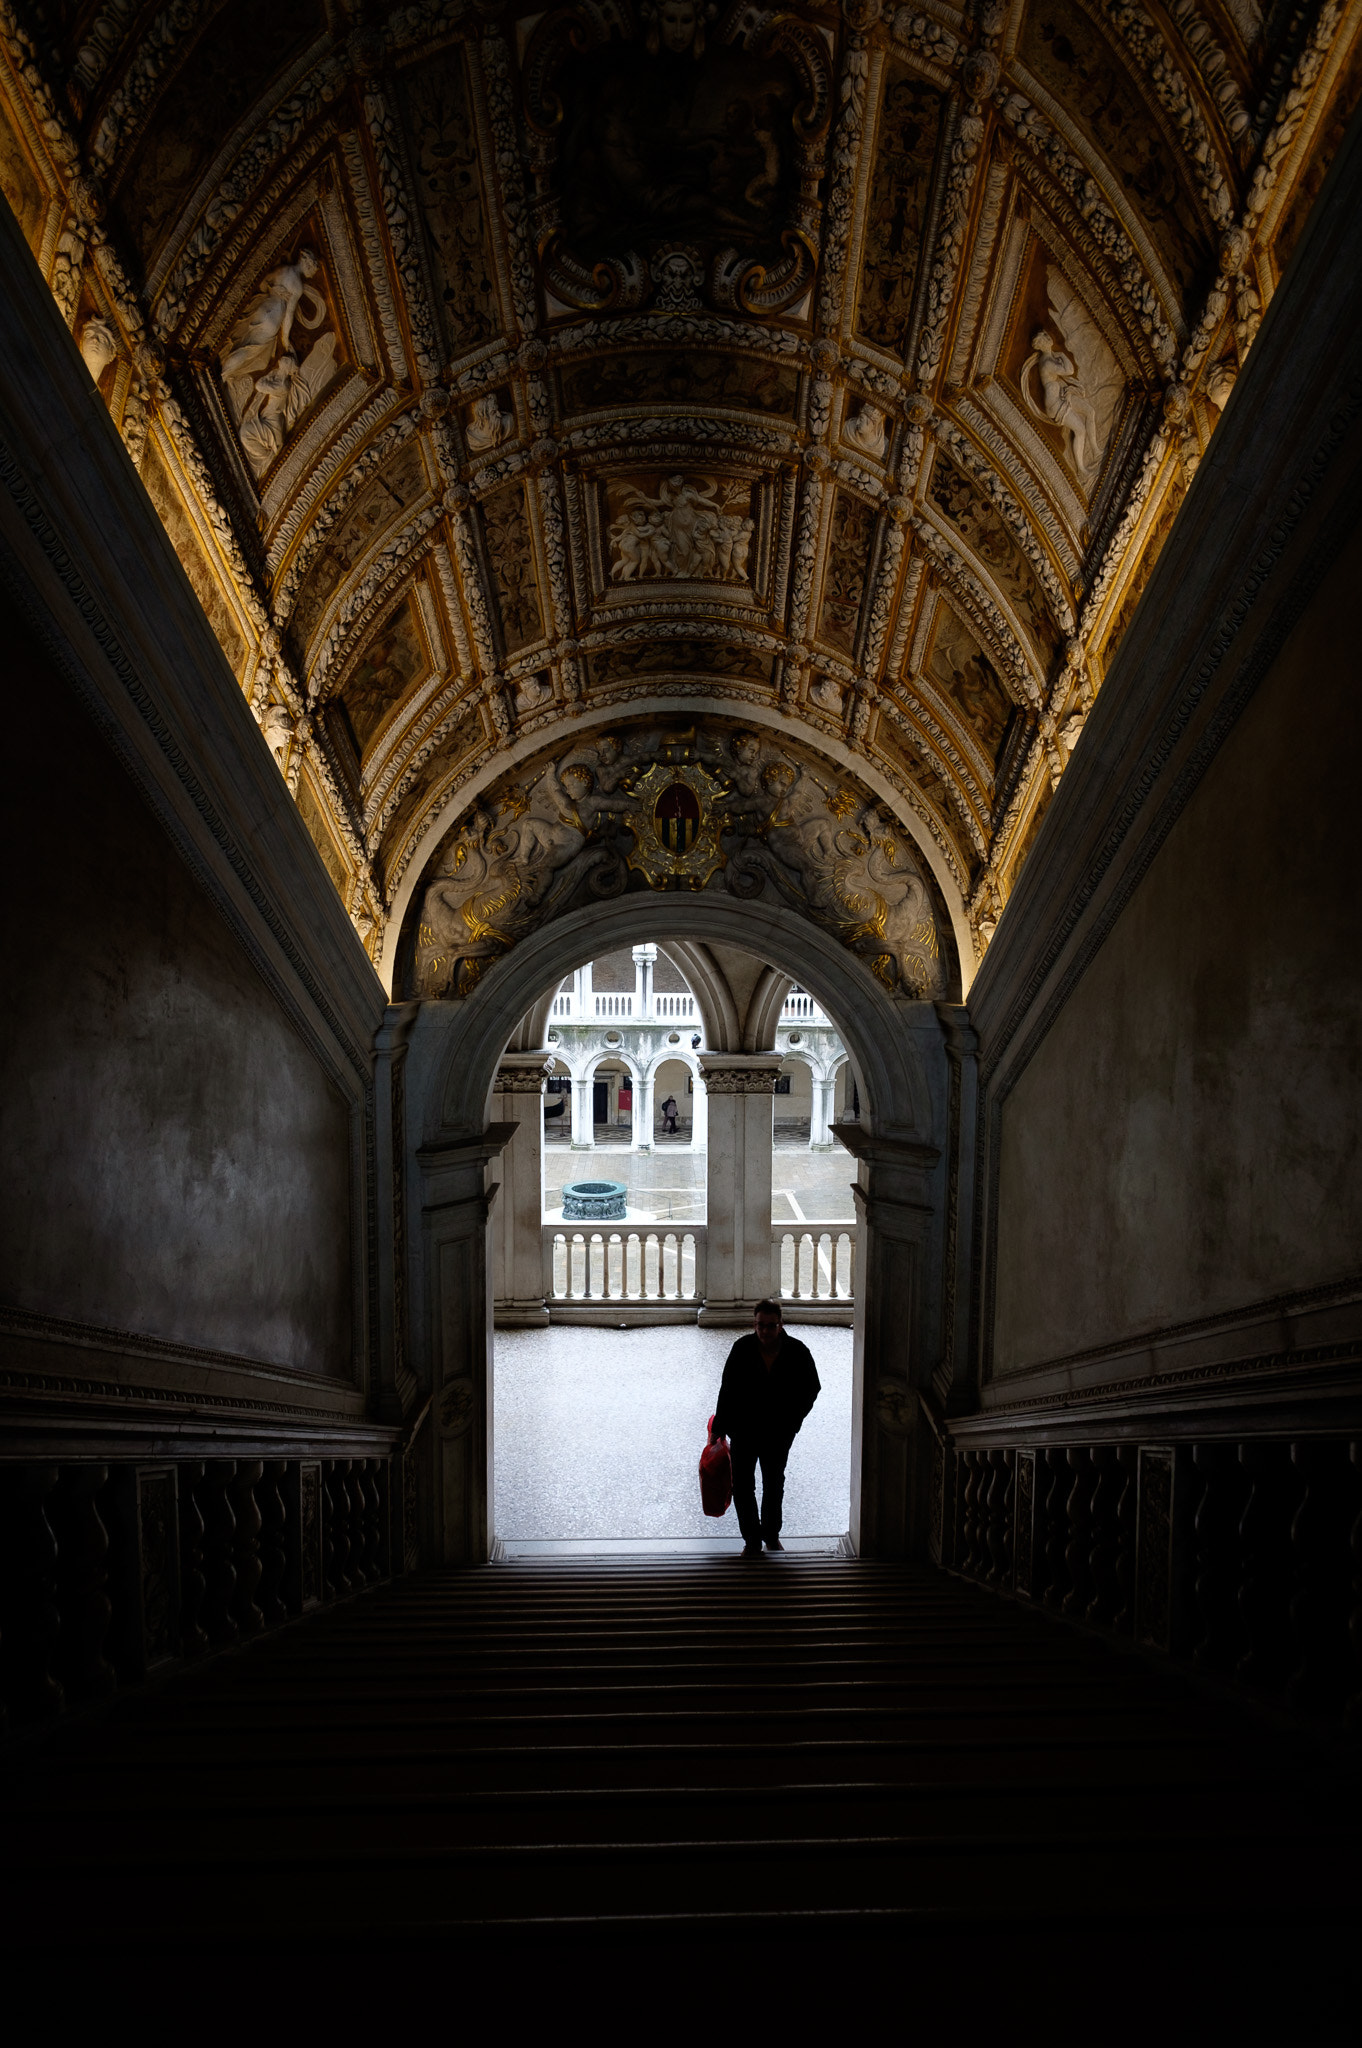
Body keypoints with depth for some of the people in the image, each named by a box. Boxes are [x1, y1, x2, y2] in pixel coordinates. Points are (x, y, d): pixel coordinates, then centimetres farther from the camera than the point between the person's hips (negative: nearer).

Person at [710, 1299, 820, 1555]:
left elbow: (811, 1389, 1)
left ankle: (771, 1534, 36)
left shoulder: (797, 1351, -14)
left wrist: (792, 1421, -7)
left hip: (778, 1433, 1)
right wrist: (718, 1429, -2)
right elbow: (727, 1391, -6)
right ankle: (752, 1539, 13)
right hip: (743, 1430, -1)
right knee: (742, 1486, -1)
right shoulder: (742, 1349, -14)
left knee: (774, 1484, 17)